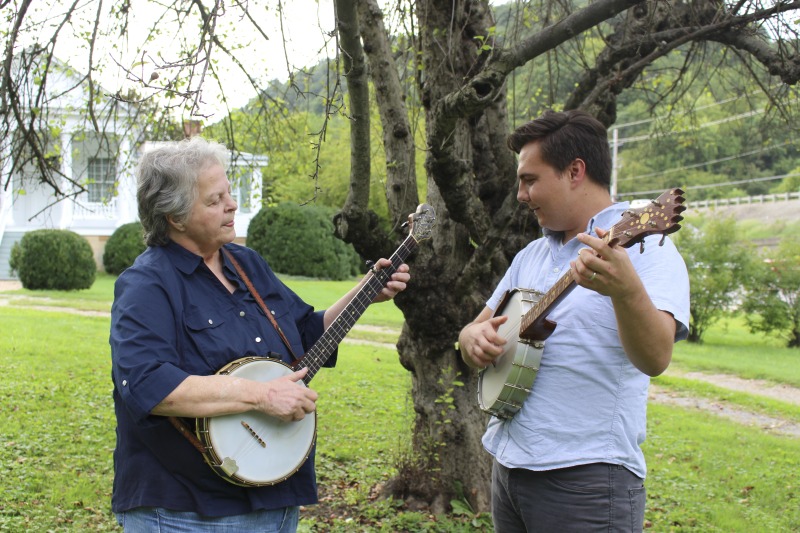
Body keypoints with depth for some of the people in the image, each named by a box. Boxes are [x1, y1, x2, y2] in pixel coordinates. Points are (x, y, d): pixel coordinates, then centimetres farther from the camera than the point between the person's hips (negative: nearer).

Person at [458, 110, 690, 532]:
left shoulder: (645, 247, -9)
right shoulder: (531, 256, 14)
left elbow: (655, 360, -24)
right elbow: (474, 329, 16)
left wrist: (625, 289, -42)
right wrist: (474, 338, -7)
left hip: (586, 480, -7)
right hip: (508, 464, 7)